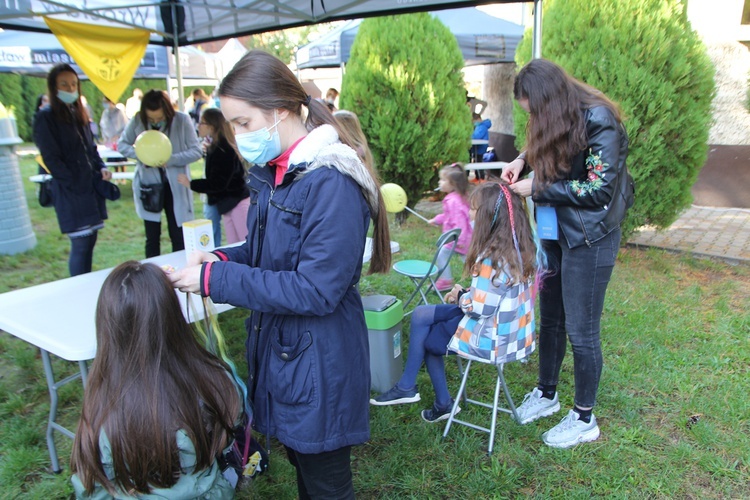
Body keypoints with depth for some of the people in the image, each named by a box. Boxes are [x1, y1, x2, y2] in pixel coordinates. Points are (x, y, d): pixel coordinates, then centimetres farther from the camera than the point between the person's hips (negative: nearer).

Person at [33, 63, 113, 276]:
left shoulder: (78, 113, 15)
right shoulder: (45, 117, -6)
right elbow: (51, 159, -11)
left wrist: (102, 169, 2)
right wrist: (75, 184, -15)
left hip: (92, 188, 7)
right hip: (71, 193, -7)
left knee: (90, 241, 11)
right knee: (80, 245, -7)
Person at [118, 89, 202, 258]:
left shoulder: (182, 120, -12)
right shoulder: (138, 121, -7)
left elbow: (196, 151, -9)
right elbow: (122, 144, 4)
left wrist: (171, 160, -23)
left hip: (175, 186, -1)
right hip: (148, 184, 1)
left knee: (178, 238, 6)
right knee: (152, 238, 10)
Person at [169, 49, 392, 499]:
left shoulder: (331, 182, -24)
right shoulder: (272, 172, 4)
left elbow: (316, 290, -26)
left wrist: (215, 281, -23)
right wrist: (221, 259, -5)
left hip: (319, 364, -8)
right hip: (277, 349, 8)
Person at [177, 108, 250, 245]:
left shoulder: (223, 150, -18)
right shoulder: (215, 147, 10)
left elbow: (217, 183, -20)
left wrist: (190, 184, -12)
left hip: (237, 203, -10)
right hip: (228, 203, 10)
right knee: (234, 247, 11)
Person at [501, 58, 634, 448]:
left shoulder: (599, 121, -19)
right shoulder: (558, 121, 3)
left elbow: (599, 190, -21)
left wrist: (537, 190, -16)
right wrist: (523, 160, 1)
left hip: (589, 238, -8)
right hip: (555, 231, 8)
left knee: (581, 330, 3)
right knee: (550, 319, 17)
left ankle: (584, 419, 22)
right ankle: (546, 394, 36)